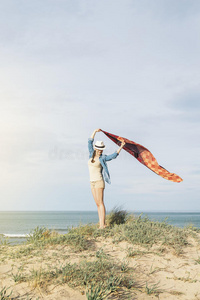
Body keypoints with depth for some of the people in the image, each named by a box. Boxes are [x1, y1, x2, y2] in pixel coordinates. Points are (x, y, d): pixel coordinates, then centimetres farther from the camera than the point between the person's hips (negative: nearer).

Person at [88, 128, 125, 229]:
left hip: (99, 182, -6)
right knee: (97, 204, 5)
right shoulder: (91, 154, 9)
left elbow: (114, 155, -10)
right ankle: (101, 224, 8)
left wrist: (121, 146, -16)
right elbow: (90, 142, 11)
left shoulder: (102, 158, -4)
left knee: (100, 203, -10)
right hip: (92, 183, 6)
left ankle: (103, 224, -11)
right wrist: (95, 131, 9)